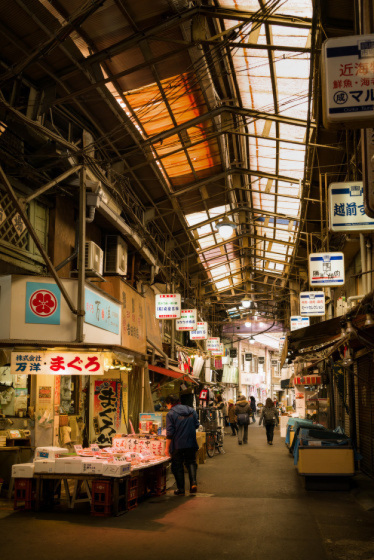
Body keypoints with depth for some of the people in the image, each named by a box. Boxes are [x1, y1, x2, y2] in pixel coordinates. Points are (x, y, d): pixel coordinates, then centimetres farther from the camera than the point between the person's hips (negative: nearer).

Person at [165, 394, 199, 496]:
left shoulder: (170, 414, -10)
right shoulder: (192, 411, 5)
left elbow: (169, 433, -12)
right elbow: (196, 425, 13)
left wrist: (167, 447, -6)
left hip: (177, 445, -4)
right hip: (191, 443, 4)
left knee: (177, 466, 8)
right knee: (191, 462, 18)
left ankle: (180, 489, 11)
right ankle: (193, 482, -1)